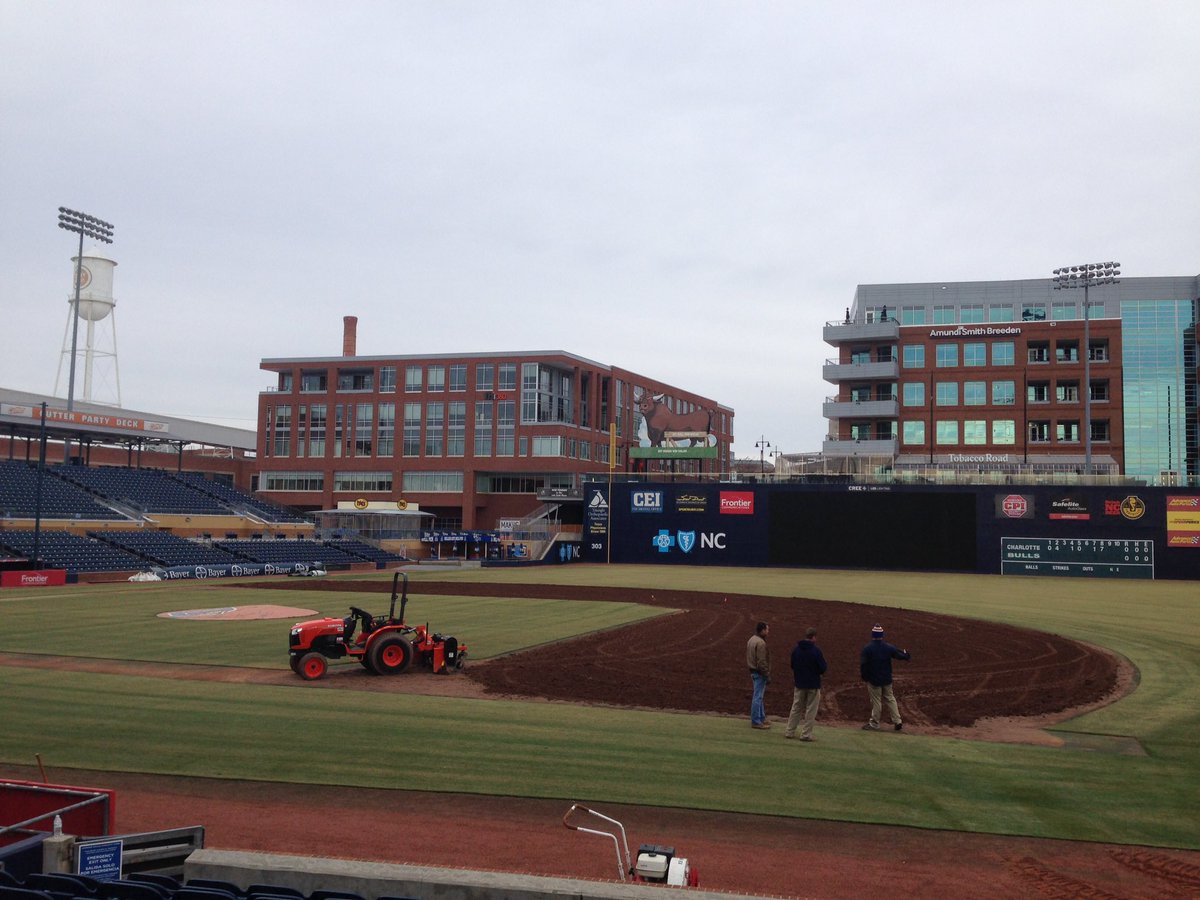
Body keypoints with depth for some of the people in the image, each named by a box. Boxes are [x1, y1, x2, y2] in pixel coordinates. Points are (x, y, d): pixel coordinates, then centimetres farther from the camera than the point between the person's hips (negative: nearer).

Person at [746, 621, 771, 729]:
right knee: (758, 697, -4)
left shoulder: (751, 640, 11)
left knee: (758, 696, 18)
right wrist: (767, 675, -17)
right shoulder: (760, 643, -20)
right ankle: (756, 722, 0)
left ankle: (762, 718, 28)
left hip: (753, 671, 10)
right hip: (760, 673, -10)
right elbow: (761, 662, -22)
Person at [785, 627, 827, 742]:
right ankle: (806, 734, 5)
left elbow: (792, 666, 7)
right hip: (813, 685, -5)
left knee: (796, 708, 14)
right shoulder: (816, 650, -17)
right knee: (811, 710, 5)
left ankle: (790, 731, 16)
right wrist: (818, 672, 7)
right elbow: (823, 668, -13)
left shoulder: (796, 649, 0)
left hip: (799, 684, 5)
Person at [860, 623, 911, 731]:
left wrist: (864, 677, -1)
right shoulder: (888, 647, -6)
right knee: (890, 699, 16)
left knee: (876, 701, 5)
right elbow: (900, 655, 5)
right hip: (887, 680, 3)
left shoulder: (867, 649, -16)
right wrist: (906, 654, 29)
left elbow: (863, 664, -16)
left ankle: (874, 724, 13)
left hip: (873, 680, -3)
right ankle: (897, 721, 16)